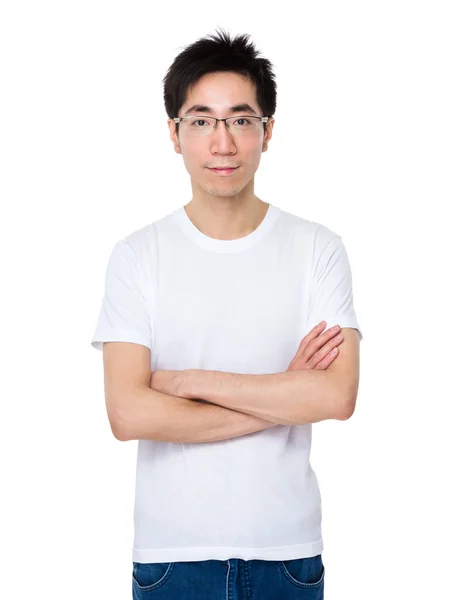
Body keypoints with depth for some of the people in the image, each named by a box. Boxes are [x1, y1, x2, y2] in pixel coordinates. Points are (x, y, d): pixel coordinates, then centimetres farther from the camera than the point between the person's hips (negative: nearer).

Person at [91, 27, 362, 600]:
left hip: (288, 549, 1)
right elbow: (128, 415, -14)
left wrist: (189, 381, -14)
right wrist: (283, 397, -13)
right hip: (171, 551, 0)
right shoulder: (137, 255, -5)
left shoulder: (318, 248, -4)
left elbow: (337, 396, -14)